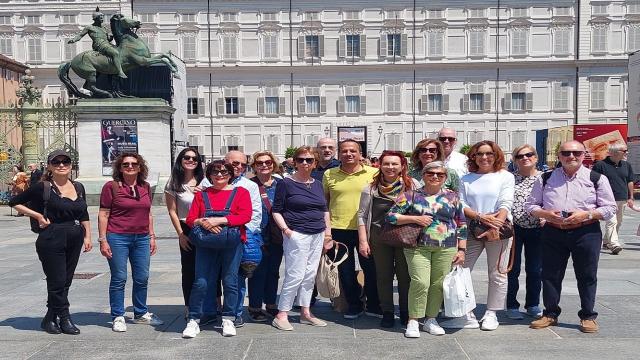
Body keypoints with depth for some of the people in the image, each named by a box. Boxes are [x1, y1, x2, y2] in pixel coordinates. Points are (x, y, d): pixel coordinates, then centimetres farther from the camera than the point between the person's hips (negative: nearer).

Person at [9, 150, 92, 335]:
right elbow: (15, 202, 0)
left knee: (66, 281, 11)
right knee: (57, 282, -1)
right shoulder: (43, 188, -7)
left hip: (75, 240, 6)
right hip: (52, 240, -5)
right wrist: (38, 216, -8)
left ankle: (51, 319, 25)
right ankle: (65, 319, 13)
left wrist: (88, 237, 10)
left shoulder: (78, 187, 8)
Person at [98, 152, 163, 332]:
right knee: (119, 279, 2)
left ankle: (141, 314, 26)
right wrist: (103, 240, -10)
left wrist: (152, 236, 13)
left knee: (142, 278, 10)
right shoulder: (111, 186, -4)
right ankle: (118, 317, 15)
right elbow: (103, 214, -5)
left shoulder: (145, 187, 10)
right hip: (118, 238, -5)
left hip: (141, 239, 5)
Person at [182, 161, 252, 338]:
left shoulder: (241, 192, 7)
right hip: (206, 244, 2)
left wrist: (219, 220, -16)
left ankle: (228, 320, 14)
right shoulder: (201, 194, 16)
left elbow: (245, 216, -8)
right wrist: (202, 222, -14)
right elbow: (190, 219, 10)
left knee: (230, 281, 1)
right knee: (201, 282, -3)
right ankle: (193, 321, 8)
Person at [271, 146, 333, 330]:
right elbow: (276, 211, -3)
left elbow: (325, 210, 21)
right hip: (297, 235, -6)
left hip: (318, 235, 6)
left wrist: (328, 230, 14)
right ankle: (281, 315, 2)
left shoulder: (317, 184, 14)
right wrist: (285, 229, -13)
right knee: (295, 276, -8)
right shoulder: (286, 183, -4)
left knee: (310, 275, 10)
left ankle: (305, 312, 20)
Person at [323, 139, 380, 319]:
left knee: (371, 268, 7)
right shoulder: (329, 174, 5)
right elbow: (324, 201, 13)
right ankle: (354, 305, 27)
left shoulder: (374, 173, 1)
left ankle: (373, 305, 26)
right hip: (339, 229, 2)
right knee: (345, 270, 10)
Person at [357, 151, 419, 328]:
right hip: (379, 238, 1)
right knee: (383, 276, 8)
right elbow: (362, 215, 3)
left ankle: (406, 313, 22)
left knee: (405, 275, 6)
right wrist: (363, 241, -2)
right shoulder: (371, 189, 2)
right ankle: (387, 312, 22)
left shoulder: (413, 186, 0)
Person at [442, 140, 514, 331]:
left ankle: (491, 315, 17)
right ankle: (467, 316, 5)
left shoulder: (505, 176, 4)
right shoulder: (466, 179, 11)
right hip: (472, 230, 2)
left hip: (499, 230, -2)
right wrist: (480, 217, -15)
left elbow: (506, 204, -6)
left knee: (497, 274, 3)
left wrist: (496, 226, -20)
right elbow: (461, 205, 1)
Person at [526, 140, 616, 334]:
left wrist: (586, 214, -15)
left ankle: (588, 316, 22)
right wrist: (546, 214, -10)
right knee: (550, 274, 7)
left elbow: (610, 208, 1)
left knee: (587, 276, 6)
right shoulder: (546, 179, 7)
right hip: (553, 232, 2)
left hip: (586, 232, -2)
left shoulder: (597, 178, 2)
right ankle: (550, 314, 21)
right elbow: (530, 205, 10)